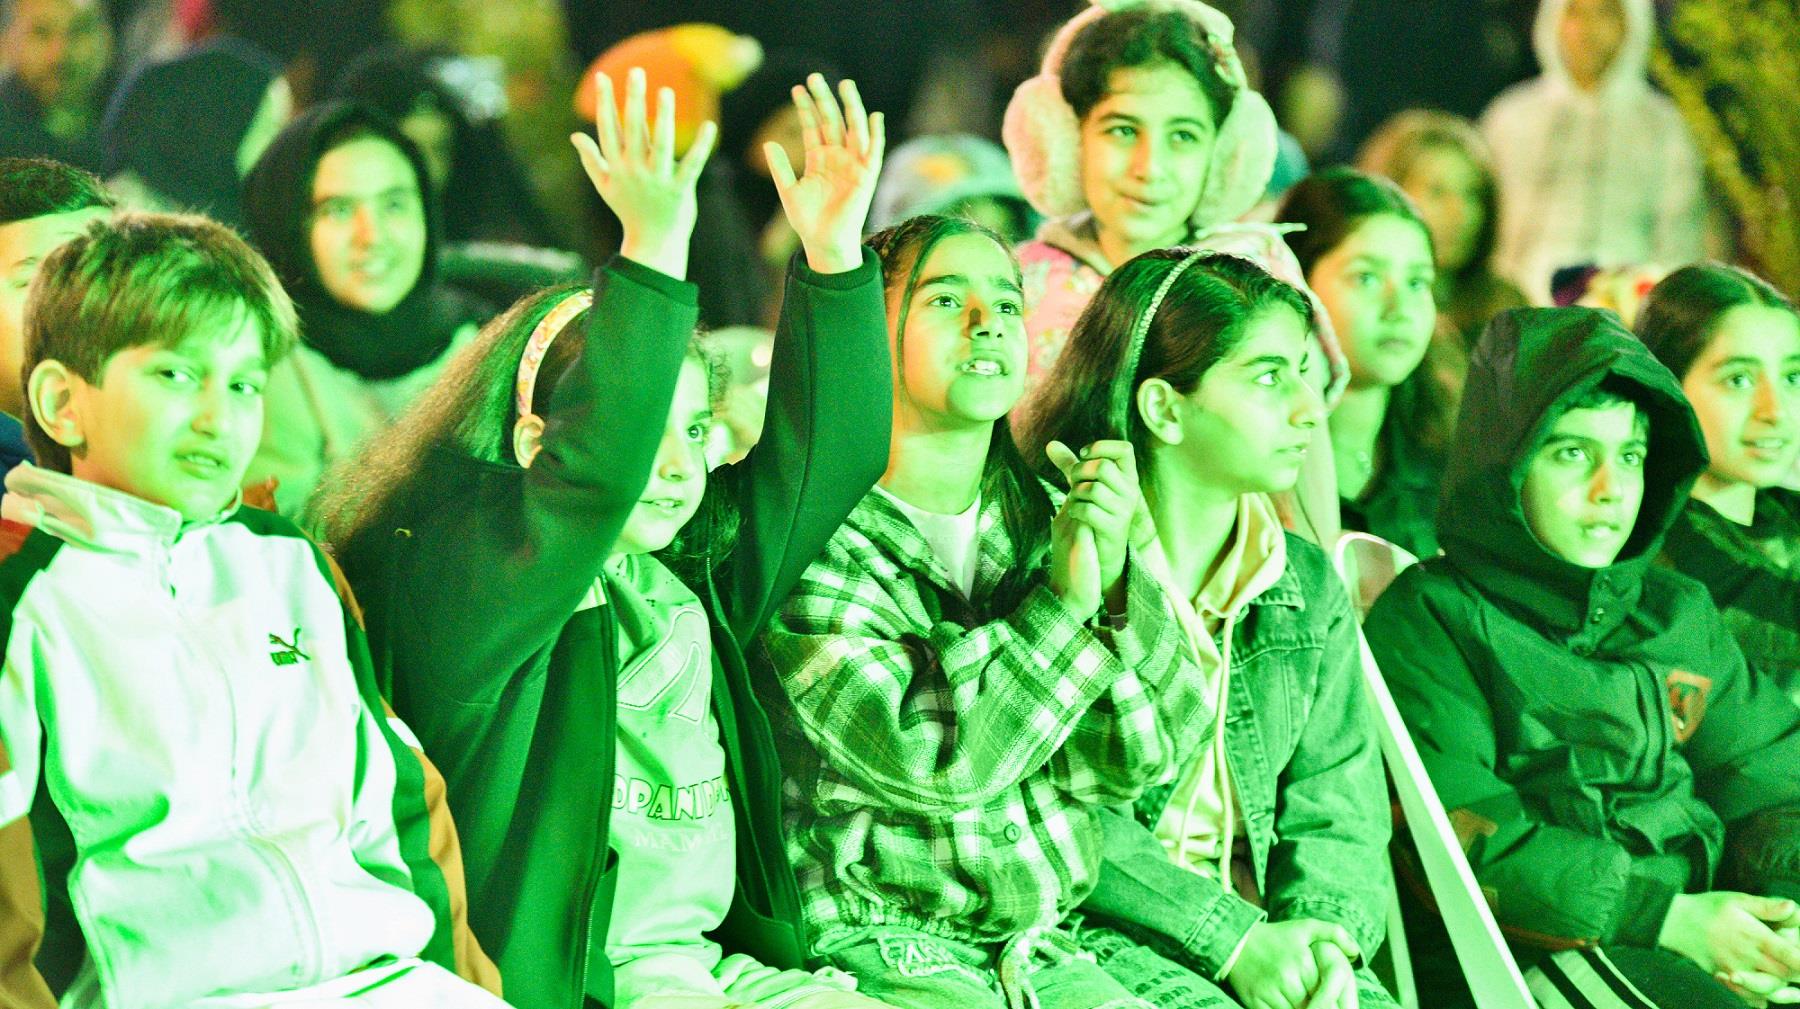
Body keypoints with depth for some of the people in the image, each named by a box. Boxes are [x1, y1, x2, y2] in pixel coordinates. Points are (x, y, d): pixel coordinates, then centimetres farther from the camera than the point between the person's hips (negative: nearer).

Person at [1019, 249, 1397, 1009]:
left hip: (1270, 940, 5)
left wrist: (1324, 933, -12)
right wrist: (1235, 940, -18)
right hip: (1097, 944, -5)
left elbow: (1336, 811, 9)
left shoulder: (1311, 588, 15)